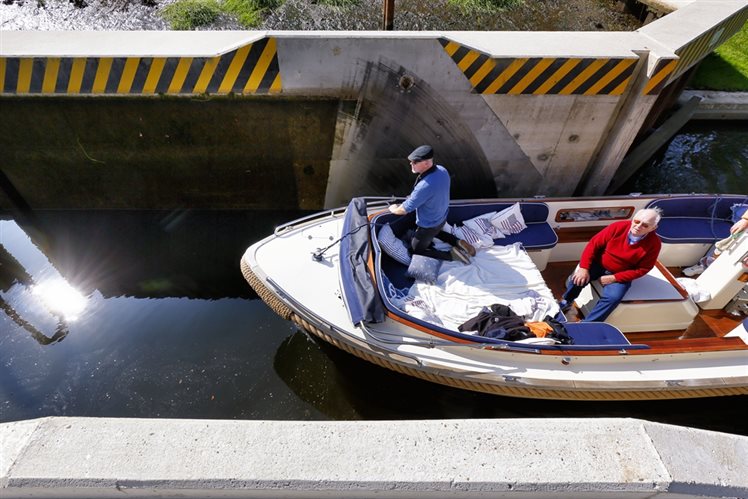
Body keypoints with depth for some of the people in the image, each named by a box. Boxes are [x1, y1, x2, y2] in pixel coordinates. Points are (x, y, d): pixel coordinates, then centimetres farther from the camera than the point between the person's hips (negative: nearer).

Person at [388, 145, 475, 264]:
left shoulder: (424, 186, -40)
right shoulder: (442, 170, -15)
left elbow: (405, 209, -26)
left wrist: (394, 209, -4)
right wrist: (413, 196, 9)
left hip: (428, 226, -8)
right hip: (442, 218, 8)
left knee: (415, 250, 16)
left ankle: (451, 254, 3)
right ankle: (458, 242, 20)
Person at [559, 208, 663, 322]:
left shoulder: (654, 244, -15)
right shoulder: (618, 227, -16)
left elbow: (642, 269, -11)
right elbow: (593, 244, -13)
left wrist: (613, 278, -20)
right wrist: (584, 268, -22)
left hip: (620, 275, 0)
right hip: (598, 264, 1)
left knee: (613, 298, -27)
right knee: (577, 279, -24)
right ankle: (566, 301, 7)